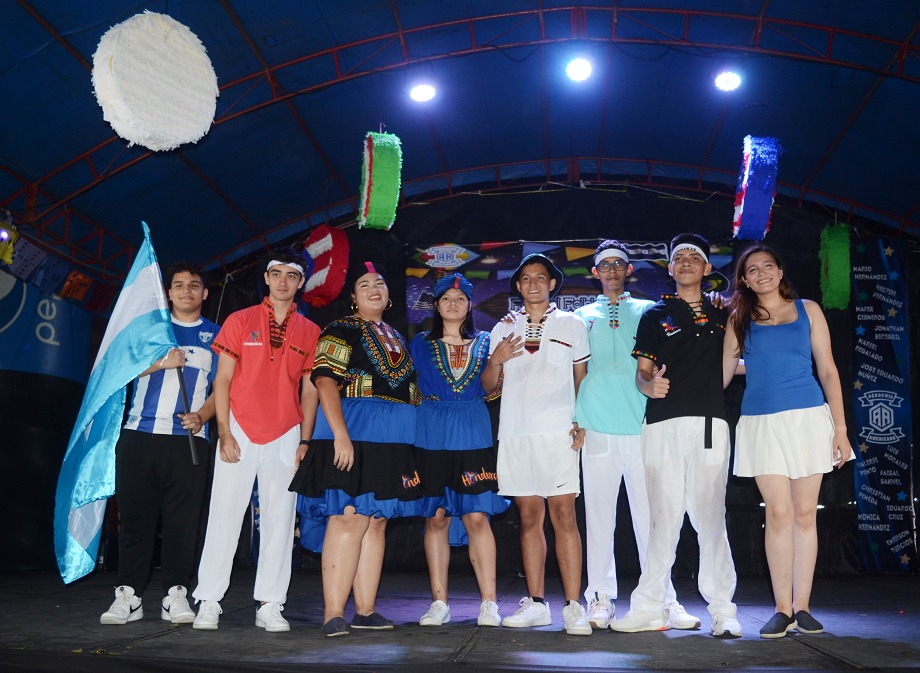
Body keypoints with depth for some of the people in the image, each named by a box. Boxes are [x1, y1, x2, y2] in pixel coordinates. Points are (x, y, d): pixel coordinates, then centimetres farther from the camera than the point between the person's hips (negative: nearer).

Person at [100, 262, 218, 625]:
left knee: (182, 517, -2)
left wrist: (201, 416, -11)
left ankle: (175, 594, 5)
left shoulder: (215, 336, 13)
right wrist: (161, 362, -9)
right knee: (134, 514, 1)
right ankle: (128, 594, 7)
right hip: (139, 434, 1)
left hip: (188, 439, -1)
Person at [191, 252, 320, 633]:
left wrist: (305, 441, 1)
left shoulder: (310, 332, 9)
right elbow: (222, 380, 2)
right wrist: (224, 433, -7)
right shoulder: (240, 321, 5)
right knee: (224, 516, -1)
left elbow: (309, 390, 10)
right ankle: (209, 603, 8)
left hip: (285, 436, 2)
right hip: (239, 433, -1)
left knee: (279, 521, 3)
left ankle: (270, 605, 10)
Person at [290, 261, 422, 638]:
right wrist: (340, 434, -23)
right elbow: (325, 381, -13)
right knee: (349, 518, -13)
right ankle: (333, 614, -9)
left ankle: (366, 610, 13)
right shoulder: (341, 331, -2)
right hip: (353, 433, -7)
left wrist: (412, 438, 16)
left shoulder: (396, 338, 21)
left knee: (376, 522, 8)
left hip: (394, 440, 7)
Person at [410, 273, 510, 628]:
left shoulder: (484, 342, 13)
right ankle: (439, 602, 10)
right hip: (432, 436, 1)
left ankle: (488, 602, 1)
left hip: (474, 436, 0)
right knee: (436, 517, 1)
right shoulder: (421, 343, 12)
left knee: (477, 517, -6)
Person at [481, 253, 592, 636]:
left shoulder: (572, 325, 10)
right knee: (529, 518, 6)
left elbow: (583, 379, 11)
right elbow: (489, 386, 16)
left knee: (563, 515, -9)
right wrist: (495, 361, -5)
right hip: (515, 432, 3)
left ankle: (572, 607, -6)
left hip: (557, 432, -3)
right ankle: (536, 604, 13)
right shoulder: (504, 330, 16)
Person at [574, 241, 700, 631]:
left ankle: (663, 600, 7)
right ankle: (600, 599, 11)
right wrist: (575, 421, 2)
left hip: (642, 426, 0)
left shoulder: (647, 311, 14)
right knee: (599, 515, 3)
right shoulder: (583, 317, 15)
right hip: (598, 429, 1)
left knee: (649, 515, 0)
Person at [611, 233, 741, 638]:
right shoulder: (655, 315, 15)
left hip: (709, 424, 1)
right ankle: (649, 608, 5)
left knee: (710, 518, -1)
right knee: (664, 519, -2)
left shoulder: (721, 315, 19)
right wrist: (650, 385, -13)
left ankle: (723, 610, 7)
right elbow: (642, 373, 8)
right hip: (664, 425, -1)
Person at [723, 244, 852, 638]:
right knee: (779, 513, -6)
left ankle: (802, 607, 10)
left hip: (808, 418, 1)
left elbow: (827, 370, 7)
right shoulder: (739, 319, 9)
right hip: (761, 424, -1)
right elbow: (721, 374, 9)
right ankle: (783, 610, 2)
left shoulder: (807, 310, 10)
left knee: (805, 514, 2)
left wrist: (840, 427, 1)